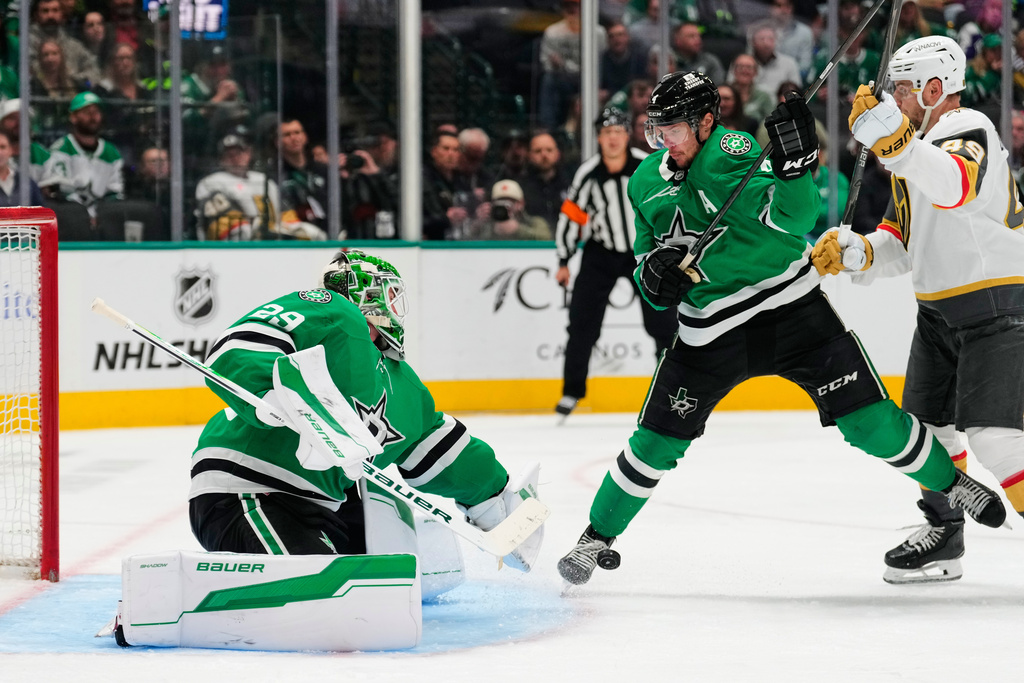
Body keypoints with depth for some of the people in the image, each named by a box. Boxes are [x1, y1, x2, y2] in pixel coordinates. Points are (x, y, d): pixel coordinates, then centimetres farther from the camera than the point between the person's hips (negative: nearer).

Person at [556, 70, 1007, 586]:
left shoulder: (730, 154, -14)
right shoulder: (646, 184, 6)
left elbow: (792, 218, -24)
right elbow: (645, 255, 19)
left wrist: (793, 162, -41)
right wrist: (651, 269, -4)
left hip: (792, 308, -4)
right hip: (711, 331, 4)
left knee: (869, 419, -8)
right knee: (657, 441, 1)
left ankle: (951, 484, 12)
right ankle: (598, 537, 18)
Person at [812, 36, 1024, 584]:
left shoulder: (968, 130, -14)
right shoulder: (916, 152, 16)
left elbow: (955, 186, -38)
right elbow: (902, 242, 16)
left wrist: (897, 144, -53)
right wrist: (856, 253, -4)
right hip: (938, 308, 10)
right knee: (927, 427, 12)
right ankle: (943, 536, 24)